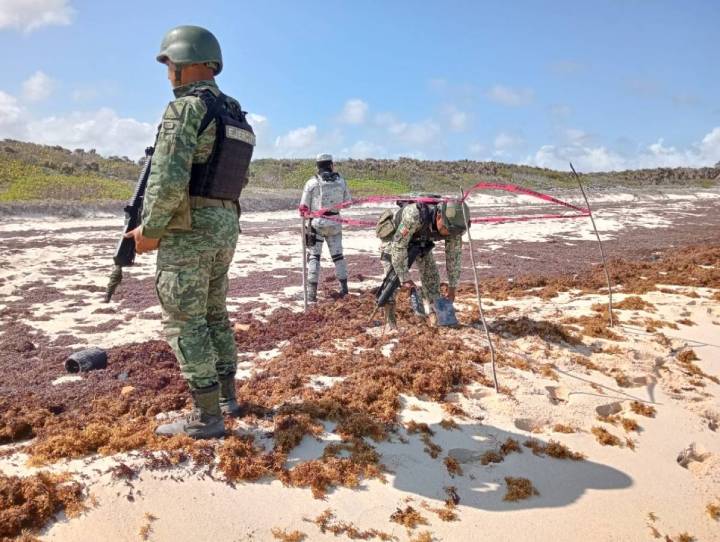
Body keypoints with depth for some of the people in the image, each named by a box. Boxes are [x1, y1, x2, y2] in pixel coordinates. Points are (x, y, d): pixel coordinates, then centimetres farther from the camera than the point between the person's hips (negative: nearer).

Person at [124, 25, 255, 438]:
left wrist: (149, 230, -11)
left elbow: (168, 181, -23)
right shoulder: (237, 116, 13)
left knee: (186, 324, 0)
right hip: (226, 228, 9)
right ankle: (227, 396, 27)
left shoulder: (186, 108, -14)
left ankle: (207, 416, 6)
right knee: (215, 315, 18)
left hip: (188, 232, -9)